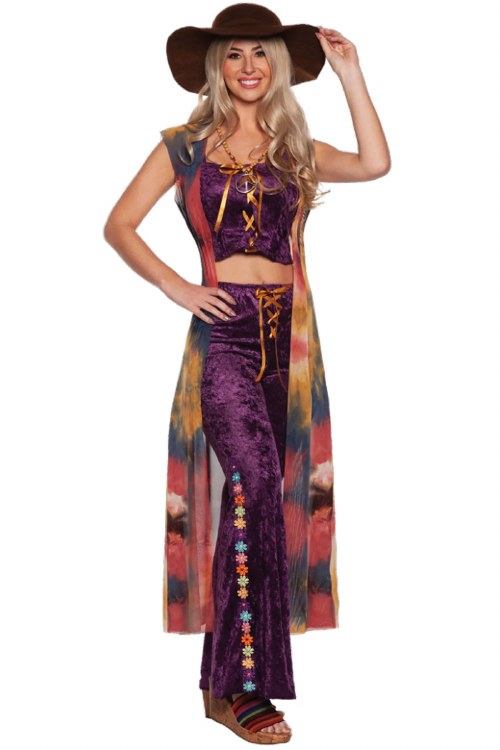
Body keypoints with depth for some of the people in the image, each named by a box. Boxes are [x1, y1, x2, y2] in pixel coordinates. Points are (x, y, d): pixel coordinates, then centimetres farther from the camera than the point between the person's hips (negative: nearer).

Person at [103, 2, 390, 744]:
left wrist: (349, 73, 0)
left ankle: (224, 677, 19)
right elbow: (119, 224, 5)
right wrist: (178, 288, -6)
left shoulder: (296, 148, 14)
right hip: (224, 331, -4)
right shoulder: (186, 146, 6)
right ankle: (242, 686, -11)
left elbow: (374, 163, -2)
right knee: (253, 485, -17)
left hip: (290, 334, 4)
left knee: (262, 492, 6)